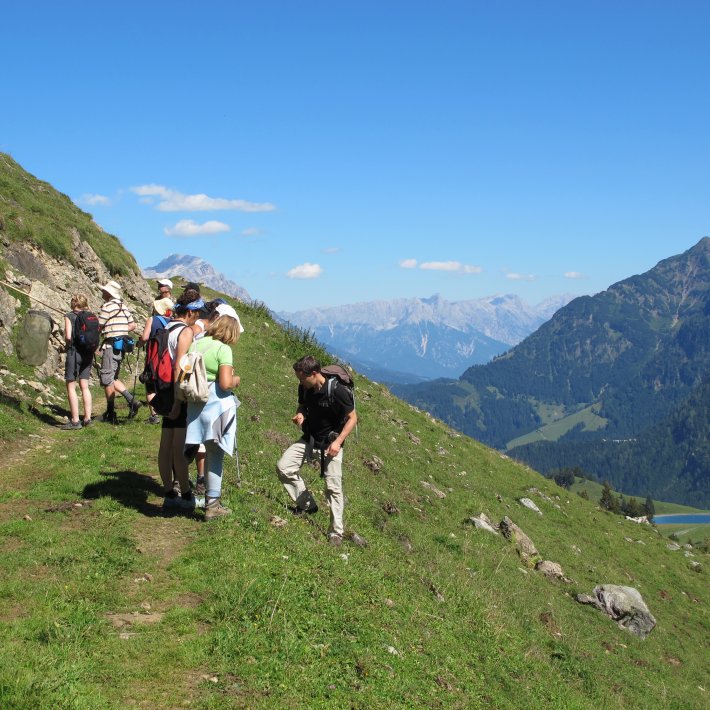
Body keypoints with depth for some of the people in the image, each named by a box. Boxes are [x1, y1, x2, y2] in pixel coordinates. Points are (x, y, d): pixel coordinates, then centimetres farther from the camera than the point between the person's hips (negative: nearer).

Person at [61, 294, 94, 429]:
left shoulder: (69, 316, -6)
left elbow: (68, 336, -14)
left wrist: (67, 342, 6)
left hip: (74, 352, -5)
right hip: (88, 353, 5)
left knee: (71, 387, 0)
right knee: (84, 386, 13)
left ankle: (75, 421, -3)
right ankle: (87, 418, 11)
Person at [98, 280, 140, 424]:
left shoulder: (107, 306, -12)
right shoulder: (123, 306, 13)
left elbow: (98, 328, -10)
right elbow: (132, 326, 17)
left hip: (111, 344, -9)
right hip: (121, 345, 9)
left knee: (107, 379, -1)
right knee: (113, 378, 18)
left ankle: (111, 414, 2)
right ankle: (131, 400, 5)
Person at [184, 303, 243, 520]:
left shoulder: (196, 344, 5)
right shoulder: (223, 349, -13)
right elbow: (225, 383, -20)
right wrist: (236, 379, -1)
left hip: (196, 405, 6)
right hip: (216, 406, -6)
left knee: (211, 453, 19)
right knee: (215, 455, 4)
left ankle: (211, 496, 28)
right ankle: (212, 504, 10)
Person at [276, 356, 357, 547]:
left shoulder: (337, 391, -25)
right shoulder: (304, 388, -8)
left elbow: (352, 418, -16)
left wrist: (338, 442, -24)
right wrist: (299, 415, -10)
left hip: (331, 442, -6)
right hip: (309, 438, 6)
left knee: (333, 486, -8)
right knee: (283, 467, -6)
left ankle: (336, 532, 3)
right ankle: (307, 504, 11)